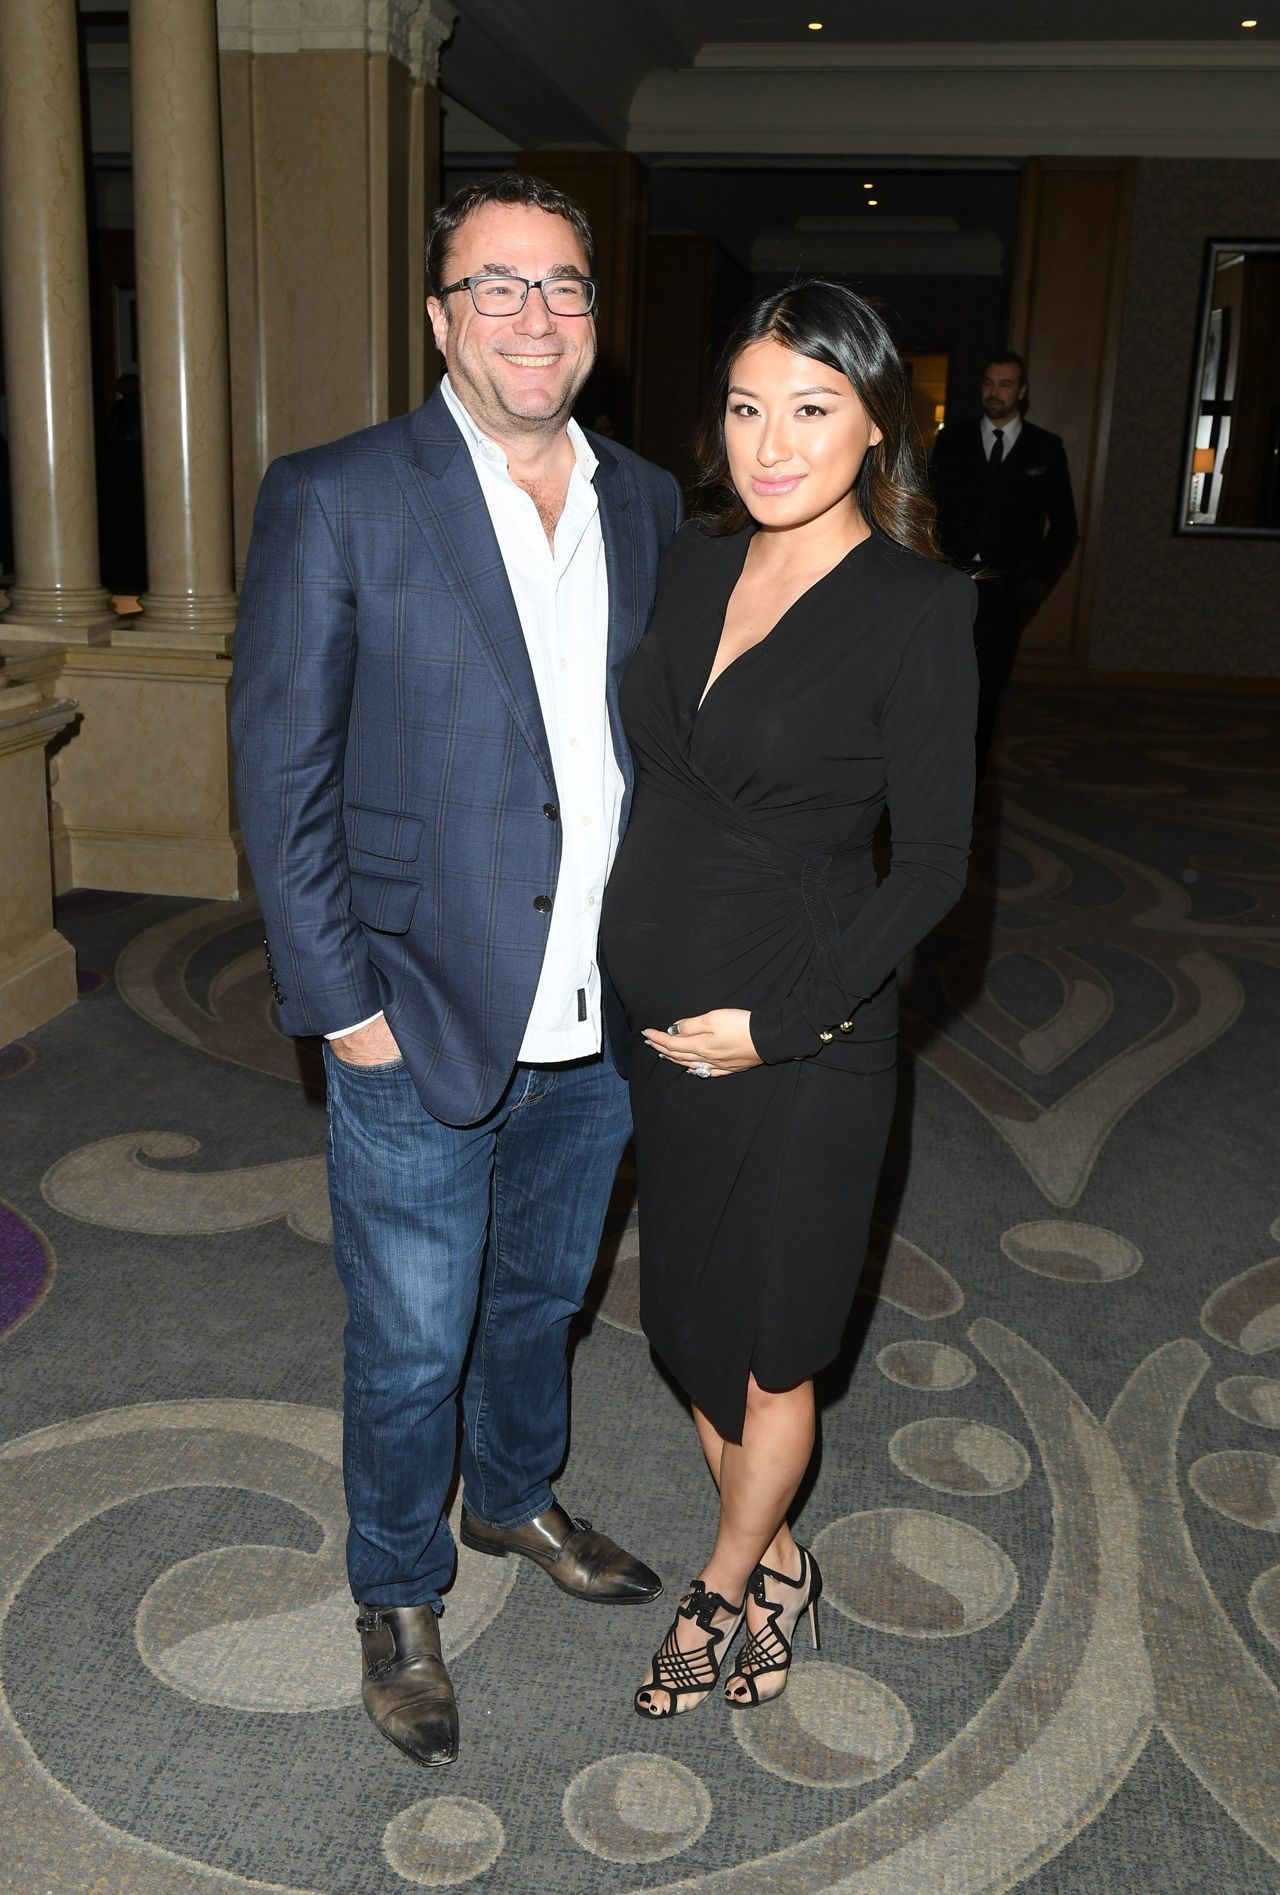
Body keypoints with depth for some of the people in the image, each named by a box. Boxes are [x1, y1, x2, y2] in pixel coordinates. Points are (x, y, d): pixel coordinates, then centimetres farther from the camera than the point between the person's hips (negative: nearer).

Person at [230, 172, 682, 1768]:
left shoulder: (646, 504, 5)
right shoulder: (334, 501, -10)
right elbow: (279, 777, -10)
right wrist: (342, 1003, -12)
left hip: (597, 1026, 5)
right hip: (421, 1034, -4)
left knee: (540, 1296, 25)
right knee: (411, 1349, 12)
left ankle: (515, 1500, 52)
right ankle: (398, 1596, 38)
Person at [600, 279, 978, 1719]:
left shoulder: (917, 606, -13)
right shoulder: (694, 564, 4)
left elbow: (932, 861, -12)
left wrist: (783, 1017, -17)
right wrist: (640, 981, 6)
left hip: (799, 1036, -6)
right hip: (660, 1015, 6)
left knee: (764, 1346, 11)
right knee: (687, 1317, 18)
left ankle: (722, 1585, 38)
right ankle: (772, 1568, 41)